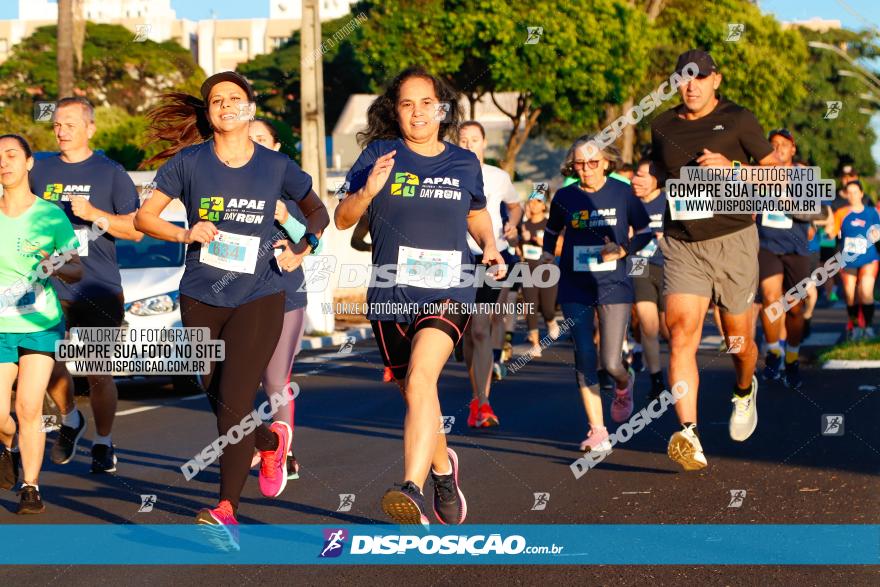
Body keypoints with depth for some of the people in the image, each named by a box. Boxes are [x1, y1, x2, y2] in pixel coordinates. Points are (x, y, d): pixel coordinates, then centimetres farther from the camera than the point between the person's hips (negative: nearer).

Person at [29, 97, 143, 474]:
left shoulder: (110, 173, 1)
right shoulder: (41, 171, 10)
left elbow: (135, 230, -3)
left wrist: (94, 214, -16)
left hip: (99, 291, -3)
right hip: (49, 288, 3)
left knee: (99, 374, -1)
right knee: (49, 367, 0)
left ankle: (103, 444, 15)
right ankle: (69, 421, 27)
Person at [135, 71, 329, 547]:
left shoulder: (276, 166, 0)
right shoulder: (189, 163, -1)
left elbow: (317, 211, 16)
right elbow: (144, 217, 2)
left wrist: (303, 247, -3)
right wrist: (186, 234, -16)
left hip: (259, 297, -2)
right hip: (201, 298, 2)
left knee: (233, 402, -12)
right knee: (216, 399, 12)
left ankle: (226, 510, -9)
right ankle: (271, 441, 43)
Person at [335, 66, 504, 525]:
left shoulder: (464, 163, 7)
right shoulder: (380, 155, 2)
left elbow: (477, 214, 25)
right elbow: (343, 219, 1)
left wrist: (490, 246, 5)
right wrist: (368, 191, -19)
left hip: (447, 293, -2)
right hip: (390, 296, 2)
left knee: (420, 380, -26)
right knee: (415, 395, 16)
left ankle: (413, 488, -37)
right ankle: (443, 467, 44)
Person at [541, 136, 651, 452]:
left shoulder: (622, 193, -2)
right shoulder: (565, 197, 2)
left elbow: (645, 232, 7)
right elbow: (552, 230, 21)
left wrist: (624, 249, -10)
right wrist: (547, 257, 10)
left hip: (613, 286, -1)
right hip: (574, 287, 1)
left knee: (611, 363, -5)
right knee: (584, 355, -7)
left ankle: (624, 383, 34)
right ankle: (597, 431, 1)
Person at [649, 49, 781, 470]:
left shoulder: (737, 120, -1)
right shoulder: (663, 126, 10)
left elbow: (776, 172, -1)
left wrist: (730, 167, -16)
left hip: (732, 241, -2)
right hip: (682, 245, 2)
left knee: (738, 340, 11)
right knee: (681, 334, -18)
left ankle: (744, 390, 49)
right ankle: (689, 437, -26)